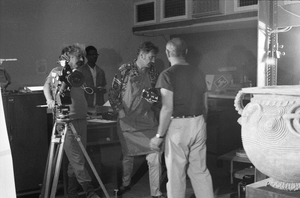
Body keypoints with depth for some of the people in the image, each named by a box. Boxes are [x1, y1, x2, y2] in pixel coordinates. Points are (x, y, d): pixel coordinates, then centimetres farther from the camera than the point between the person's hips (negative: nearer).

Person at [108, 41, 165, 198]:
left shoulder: (153, 73, 5)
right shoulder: (125, 70, -6)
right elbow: (112, 93, -2)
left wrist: (154, 106, 0)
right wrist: (120, 110, -10)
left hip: (148, 121, 2)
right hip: (127, 121, -2)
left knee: (155, 157, -5)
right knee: (128, 155, 14)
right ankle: (126, 184, 38)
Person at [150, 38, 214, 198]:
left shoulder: (168, 75, -11)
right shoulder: (197, 73, 8)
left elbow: (167, 108, -16)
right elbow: (204, 106, 12)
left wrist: (159, 135, -11)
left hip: (178, 125, -6)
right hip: (198, 124, 6)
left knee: (176, 174, 5)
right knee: (200, 170, 14)